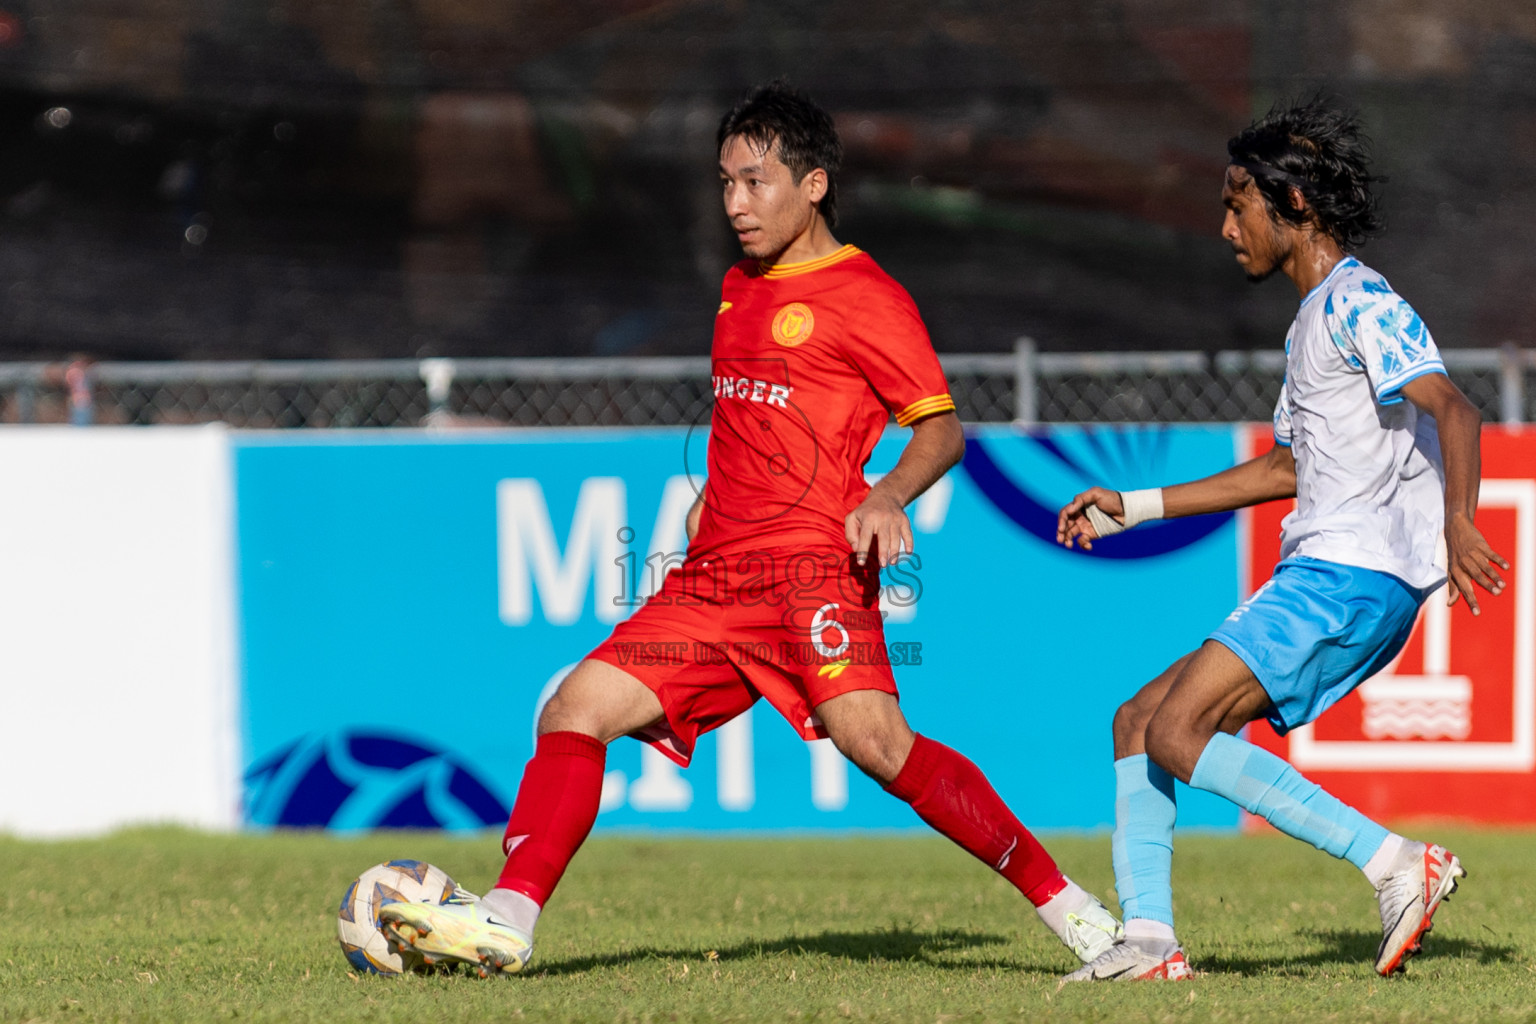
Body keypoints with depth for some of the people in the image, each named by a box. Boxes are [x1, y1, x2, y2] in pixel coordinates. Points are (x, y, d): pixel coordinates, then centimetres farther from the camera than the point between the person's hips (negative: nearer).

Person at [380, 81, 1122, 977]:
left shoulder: (865, 296, -2)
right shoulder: (741, 288, 21)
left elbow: (941, 427, -6)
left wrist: (889, 498, -23)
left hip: (812, 563, -8)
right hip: (715, 571, 8)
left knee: (873, 739, -27)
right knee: (576, 711, -3)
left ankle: (1070, 909, -23)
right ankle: (510, 921, -6)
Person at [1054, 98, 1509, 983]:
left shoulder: (1360, 304, -8)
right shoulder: (1314, 319, 23)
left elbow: (1453, 408, -23)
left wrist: (1457, 523, -39)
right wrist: (1133, 509, 35)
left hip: (1354, 576, -10)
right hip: (1320, 577, 10)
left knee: (1176, 734, -18)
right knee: (1140, 722, 8)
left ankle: (1399, 865, -21)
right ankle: (1149, 940, 1)